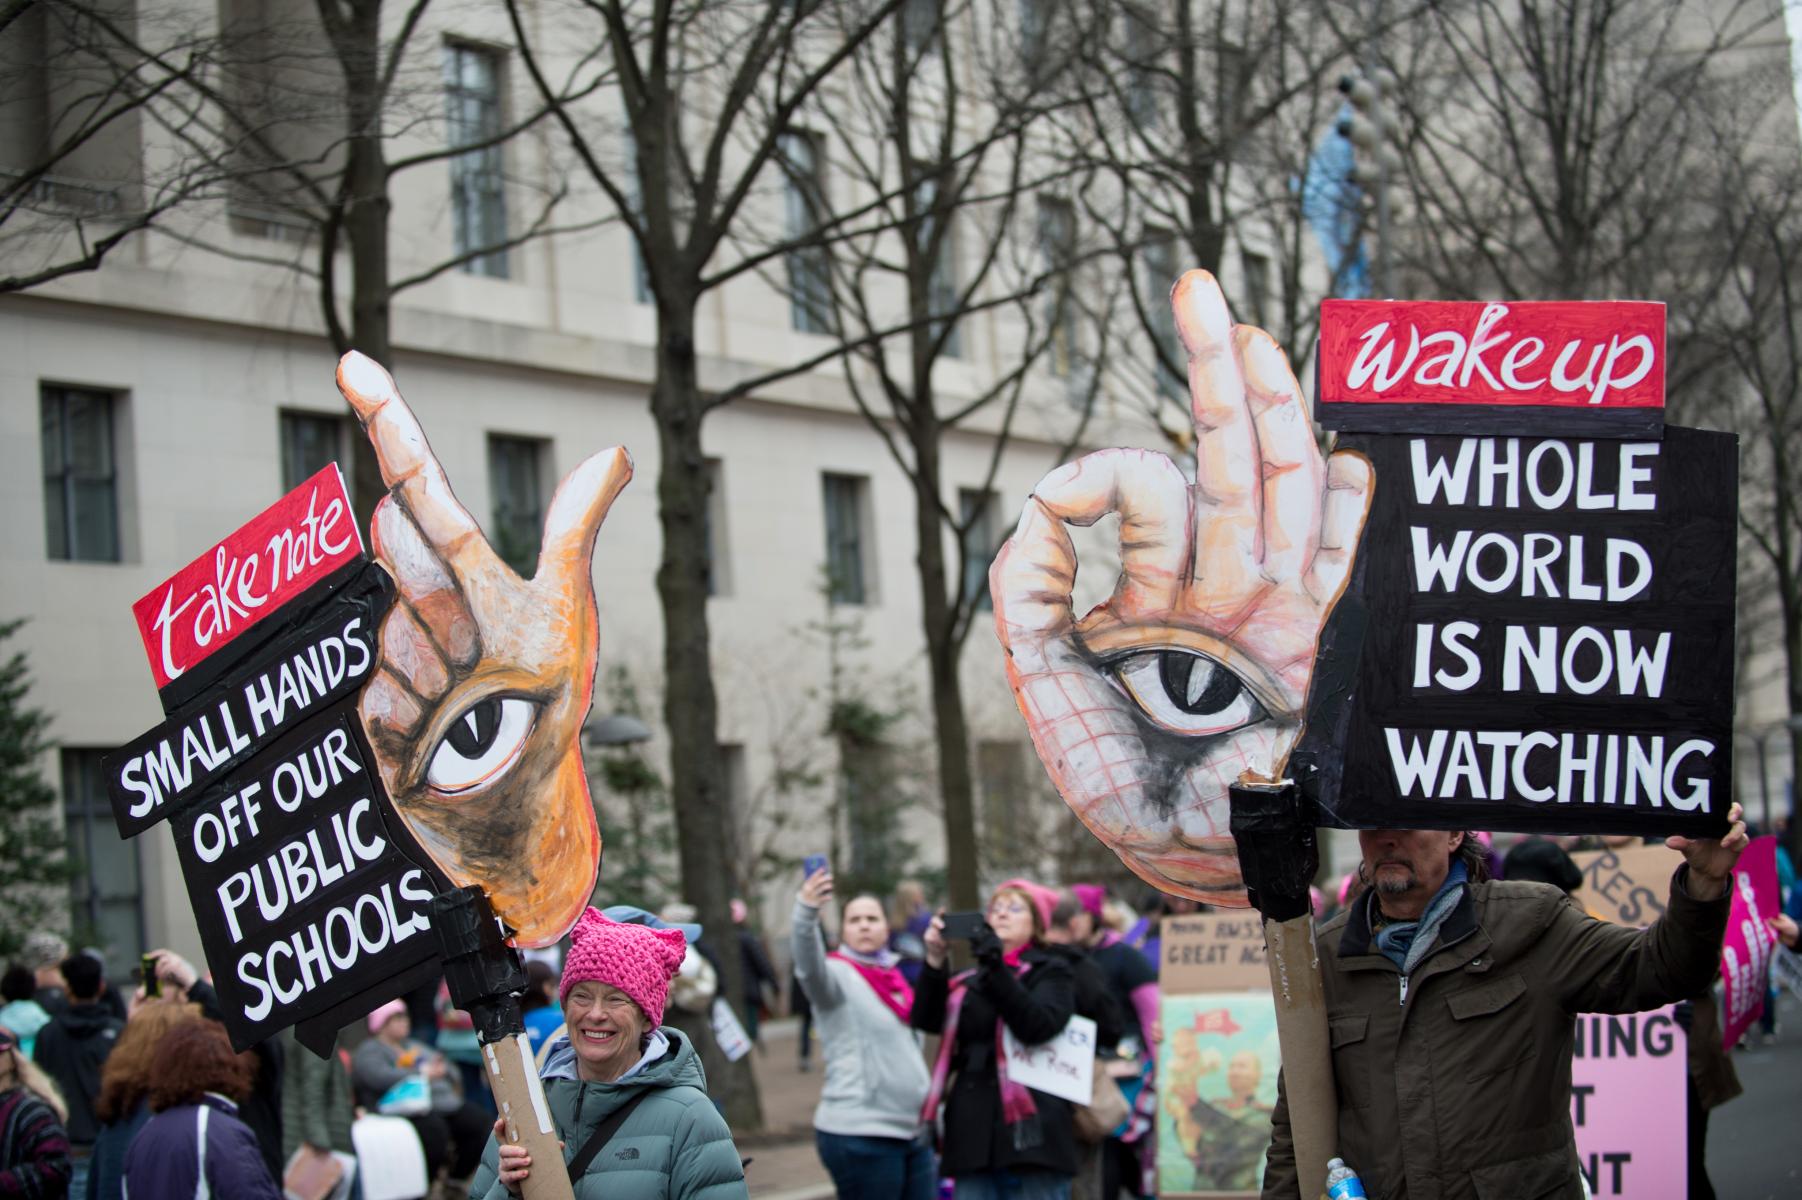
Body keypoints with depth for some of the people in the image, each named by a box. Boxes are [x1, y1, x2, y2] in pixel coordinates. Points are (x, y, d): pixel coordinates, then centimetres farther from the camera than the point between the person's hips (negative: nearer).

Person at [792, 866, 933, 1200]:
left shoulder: (893, 977, 15)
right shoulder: (839, 974, -7)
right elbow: (809, 966, -31)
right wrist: (806, 912, -49)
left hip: (913, 1131, 8)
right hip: (861, 1134, -7)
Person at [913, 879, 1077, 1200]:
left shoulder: (1050, 972, 7)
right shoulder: (969, 981, 19)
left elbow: (1039, 1025, -13)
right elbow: (925, 1020, 3)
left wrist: (997, 969, -19)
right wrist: (934, 960, -8)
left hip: (1030, 1129, -4)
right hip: (974, 1129, 5)